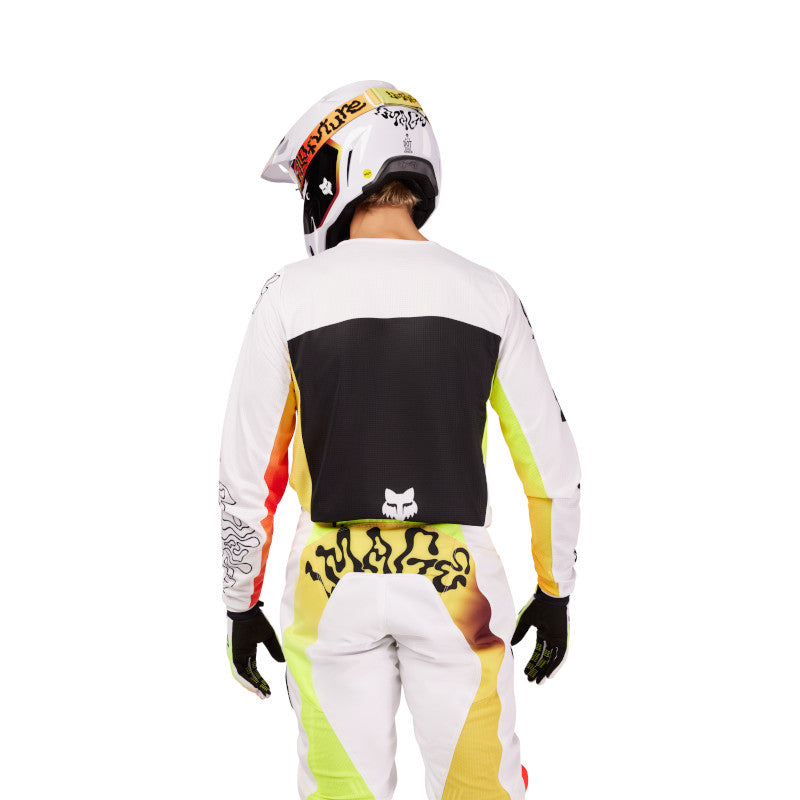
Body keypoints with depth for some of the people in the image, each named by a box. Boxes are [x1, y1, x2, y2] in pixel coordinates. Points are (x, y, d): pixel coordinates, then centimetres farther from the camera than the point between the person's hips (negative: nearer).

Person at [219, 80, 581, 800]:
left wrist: (241, 605, 8)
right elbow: (552, 464, 1)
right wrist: (554, 594, 13)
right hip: (454, 579, 1)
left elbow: (247, 473, -3)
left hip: (333, 583, 0)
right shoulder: (488, 295, -2)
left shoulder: (291, 295, -6)